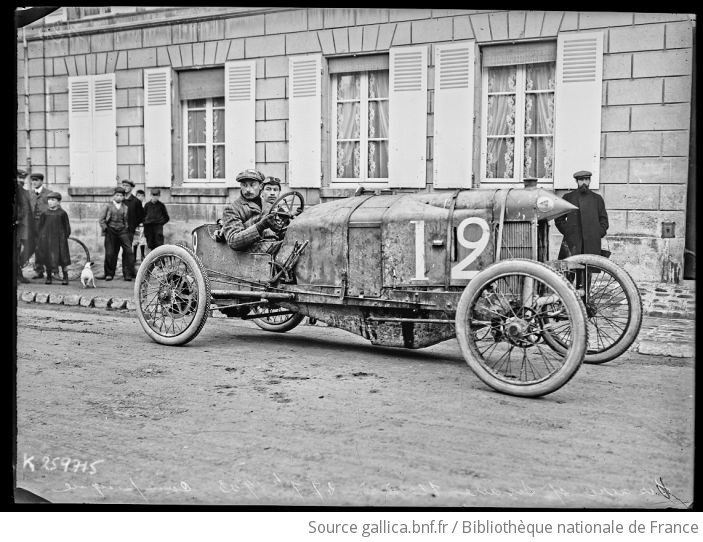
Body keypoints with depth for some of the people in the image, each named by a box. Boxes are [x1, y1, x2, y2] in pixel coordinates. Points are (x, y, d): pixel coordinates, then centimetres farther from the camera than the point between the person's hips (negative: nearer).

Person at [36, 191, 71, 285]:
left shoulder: (62, 213, 0)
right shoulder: (44, 214, 5)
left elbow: (67, 227, 5)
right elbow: (41, 227, 10)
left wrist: (66, 237, 0)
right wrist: (41, 238, 3)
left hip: (59, 238, -2)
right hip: (47, 238, 2)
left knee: (62, 259, -1)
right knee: (47, 258, 5)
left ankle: (65, 278, 9)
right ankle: (48, 277, 16)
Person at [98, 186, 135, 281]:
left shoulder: (125, 207, 13)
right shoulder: (108, 206, 5)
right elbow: (101, 219, 6)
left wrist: (126, 227, 9)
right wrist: (105, 228, -2)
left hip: (122, 231, 2)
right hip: (111, 231, -2)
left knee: (128, 250, -11)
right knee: (110, 253, 1)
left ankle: (128, 274, -8)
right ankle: (109, 274, 14)